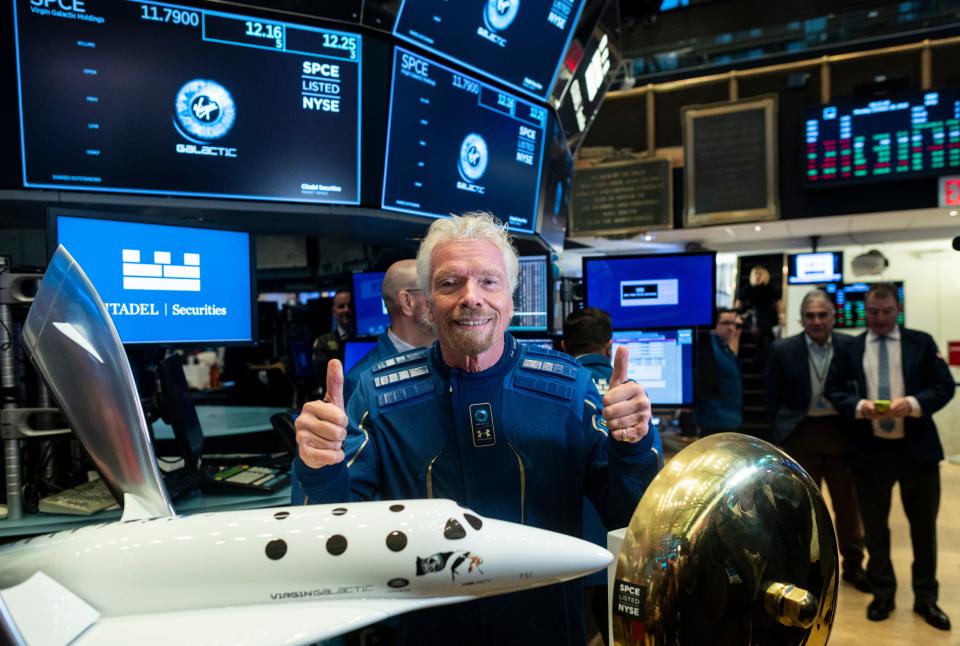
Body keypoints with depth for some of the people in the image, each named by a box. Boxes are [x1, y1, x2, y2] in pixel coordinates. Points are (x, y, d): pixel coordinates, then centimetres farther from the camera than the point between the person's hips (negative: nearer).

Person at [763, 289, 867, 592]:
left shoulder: (851, 346, -3)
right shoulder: (783, 350, -5)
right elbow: (771, 397, 0)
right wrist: (781, 435, -3)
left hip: (842, 432, 1)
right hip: (801, 435, -1)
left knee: (848, 502, 15)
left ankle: (853, 565, 33)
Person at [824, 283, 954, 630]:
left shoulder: (922, 342, 2)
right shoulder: (849, 349, 2)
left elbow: (945, 386, -2)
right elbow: (833, 389, 3)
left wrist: (913, 403, -20)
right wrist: (858, 405, -16)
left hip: (917, 448, 0)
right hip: (870, 450, 0)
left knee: (923, 525, 12)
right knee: (875, 526, 11)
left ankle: (926, 598, 29)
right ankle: (882, 594, 28)